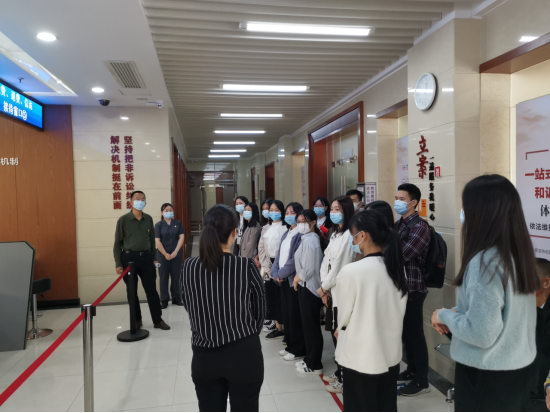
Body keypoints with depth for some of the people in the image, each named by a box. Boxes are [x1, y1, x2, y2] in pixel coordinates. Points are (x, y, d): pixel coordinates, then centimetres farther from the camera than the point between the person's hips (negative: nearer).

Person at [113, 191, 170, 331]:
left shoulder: (148, 219, 6)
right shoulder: (123, 220, -4)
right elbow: (117, 243, -3)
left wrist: (154, 258, 11)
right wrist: (118, 264, -7)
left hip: (146, 257, 2)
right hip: (129, 258, -2)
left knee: (151, 290, 5)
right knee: (131, 292, 8)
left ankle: (158, 320, 15)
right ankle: (136, 320, 23)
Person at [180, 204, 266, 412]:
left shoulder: (188, 267, -8)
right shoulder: (247, 266, -15)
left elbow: (190, 309, 3)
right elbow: (260, 312, -4)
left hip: (204, 357, 3)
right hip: (244, 355, -2)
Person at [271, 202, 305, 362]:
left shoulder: (300, 235, -13)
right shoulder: (286, 234, 15)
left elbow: (296, 259, -19)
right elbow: (279, 255, 13)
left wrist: (282, 272, -10)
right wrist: (275, 273, -1)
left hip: (294, 279, -8)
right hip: (283, 279, 8)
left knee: (295, 314, -1)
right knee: (286, 313, 14)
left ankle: (298, 350, 11)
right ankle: (290, 345, 27)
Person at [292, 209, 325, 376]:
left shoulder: (309, 240, -19)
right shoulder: (310, 238, 12)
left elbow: (308, 268, -23)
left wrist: (297, 279, -7)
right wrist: (298, 279, 8)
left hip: (308, 288, -10)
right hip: (306, 287, 10)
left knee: (311, 327, 0)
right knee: (309, 326, 16)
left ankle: (314, 365, 11)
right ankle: (309, 360, 27)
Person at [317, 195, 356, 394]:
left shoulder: (348, 235, -16)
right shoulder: (335, 234, 14)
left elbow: (340, 266, -18)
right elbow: (326, 261, 12)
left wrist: (324, 287, -7)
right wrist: (324, 288, 2)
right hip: (331, 291, 9)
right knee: (334, 332, 16)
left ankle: (345, 379, 14)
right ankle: (339, 373, 30)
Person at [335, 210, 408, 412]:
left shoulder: (351, 271, -24)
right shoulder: (398, 268, -5)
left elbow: (344, 315, -10)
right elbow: (397, 310, 6)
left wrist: (340, 330, 13)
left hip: (360, 358, -5)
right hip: (391, 354, 5)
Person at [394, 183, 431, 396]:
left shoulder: (420, 227, -16)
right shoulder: (398, 224, 11)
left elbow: (403, 254, -26)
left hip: (413, 287, -8)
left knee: (415, 333, 1)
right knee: (405, 331, 18)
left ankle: (422, 381, 15)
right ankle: (411, 370, 34)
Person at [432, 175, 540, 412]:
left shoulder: (485, 261, -26)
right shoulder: (520, 253, 0)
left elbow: (481, 334, -26)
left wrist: (445, 315, -10)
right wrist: (458, 314, 7)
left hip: (486, 376, -7)